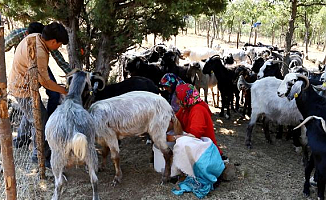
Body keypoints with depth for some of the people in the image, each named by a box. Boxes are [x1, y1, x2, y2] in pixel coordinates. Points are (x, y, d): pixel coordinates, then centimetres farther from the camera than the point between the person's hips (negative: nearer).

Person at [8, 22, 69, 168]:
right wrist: (64, 91, -13)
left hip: (19, 83, 10)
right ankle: (39, 155, 8)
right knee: (40, 121, -3)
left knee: (31, 114, 29)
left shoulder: (34, 37, -5)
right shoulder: (38, 53, -33)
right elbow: (45, 81, -26)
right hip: (23, 89, -10)